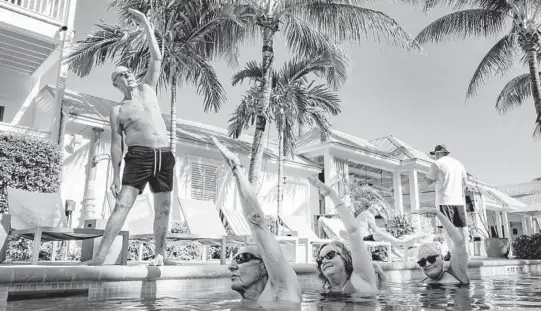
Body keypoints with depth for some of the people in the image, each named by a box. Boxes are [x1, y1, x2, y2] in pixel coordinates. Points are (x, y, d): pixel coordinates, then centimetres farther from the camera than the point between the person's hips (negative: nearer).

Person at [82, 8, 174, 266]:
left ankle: (160, 254, 15)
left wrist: (146, 25, 10)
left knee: (163, 209, 5)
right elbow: (116, 144, 4)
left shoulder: (147, 89, 17)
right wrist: (116, 176, -3)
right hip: (138, 157, -3)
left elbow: (157, 58, 13)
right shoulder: (117, 111, 9)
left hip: (164, 156, 3)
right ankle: (100, 257, -14)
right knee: (122, 204, -13)